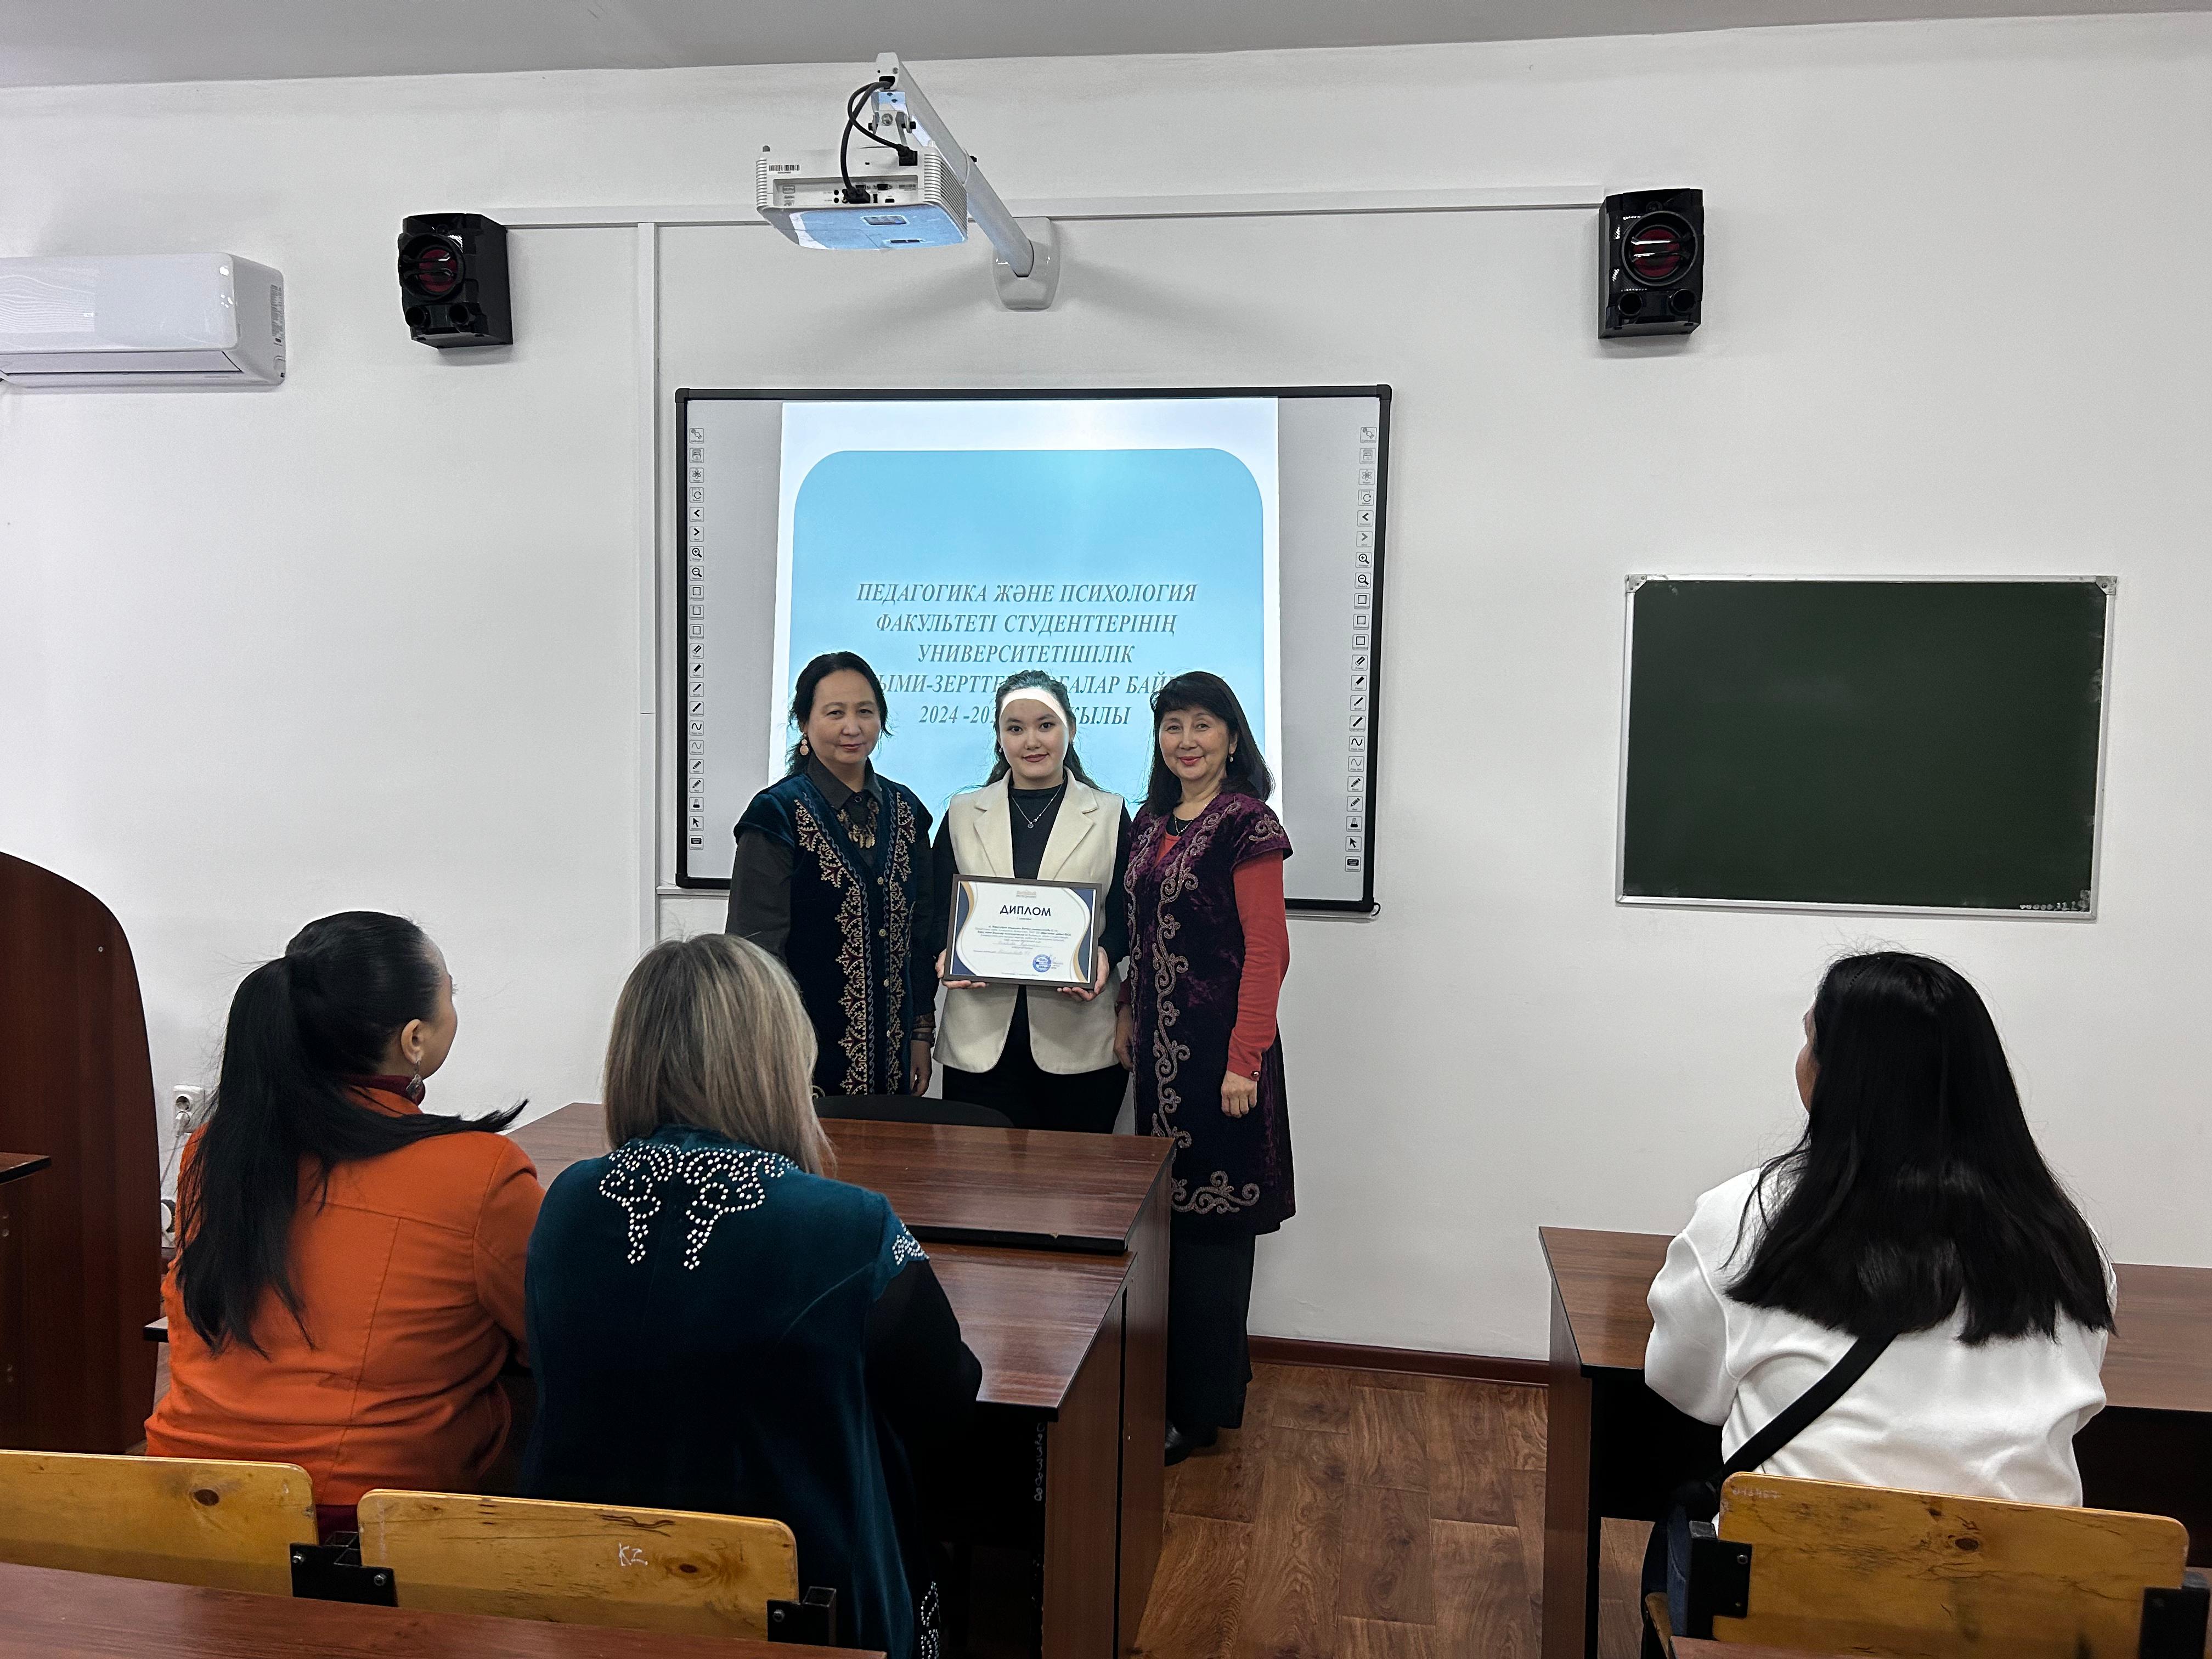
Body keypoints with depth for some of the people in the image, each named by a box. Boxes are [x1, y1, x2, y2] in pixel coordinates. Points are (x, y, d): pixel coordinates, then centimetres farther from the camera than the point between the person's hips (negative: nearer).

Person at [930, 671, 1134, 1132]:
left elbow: (1125, 916, 5)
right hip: (981, 1039, 1)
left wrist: (1104, 956, -14)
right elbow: (938, 912, 11)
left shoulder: (1110, 815, 8)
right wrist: (946, 955, -9)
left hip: (1078, 1038, -1)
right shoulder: (962, 814, 12)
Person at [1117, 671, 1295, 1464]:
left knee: (1209, 1219, 0)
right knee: (1166, 1211, 13)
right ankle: (1175, 1380, 28)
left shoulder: (1246, 824, -11)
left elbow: (1267, 951, -15)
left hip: (1219, 1047, -7)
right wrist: (1127, 1016, 10)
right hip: (1161, 1043, 8)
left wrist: (1245, 1061, -19)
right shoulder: (1153, 823, 12)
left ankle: (1202, 1406, 12)